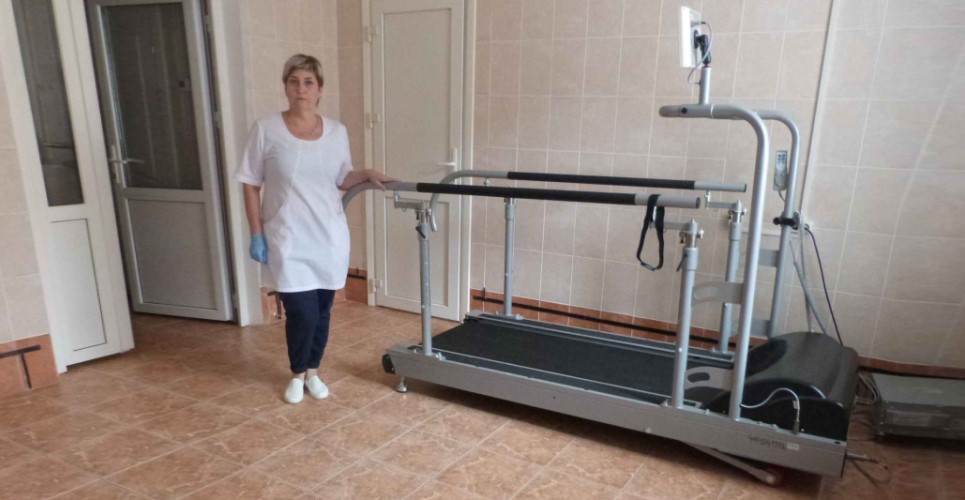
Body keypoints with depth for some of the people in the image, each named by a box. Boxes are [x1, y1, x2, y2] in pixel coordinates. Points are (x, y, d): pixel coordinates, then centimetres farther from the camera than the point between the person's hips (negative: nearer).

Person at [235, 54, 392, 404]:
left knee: (322, 311, 11)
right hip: (288, 241, -3)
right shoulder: (266, 130, -6)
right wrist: (256, 235, -6)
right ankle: (297, 375, 25)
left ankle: (313, 372, 34)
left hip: (329, 238, 3)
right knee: (302, 313, -3)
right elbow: (251, 186, -2)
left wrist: (367, 175, -6)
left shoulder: (336, 132, 3)